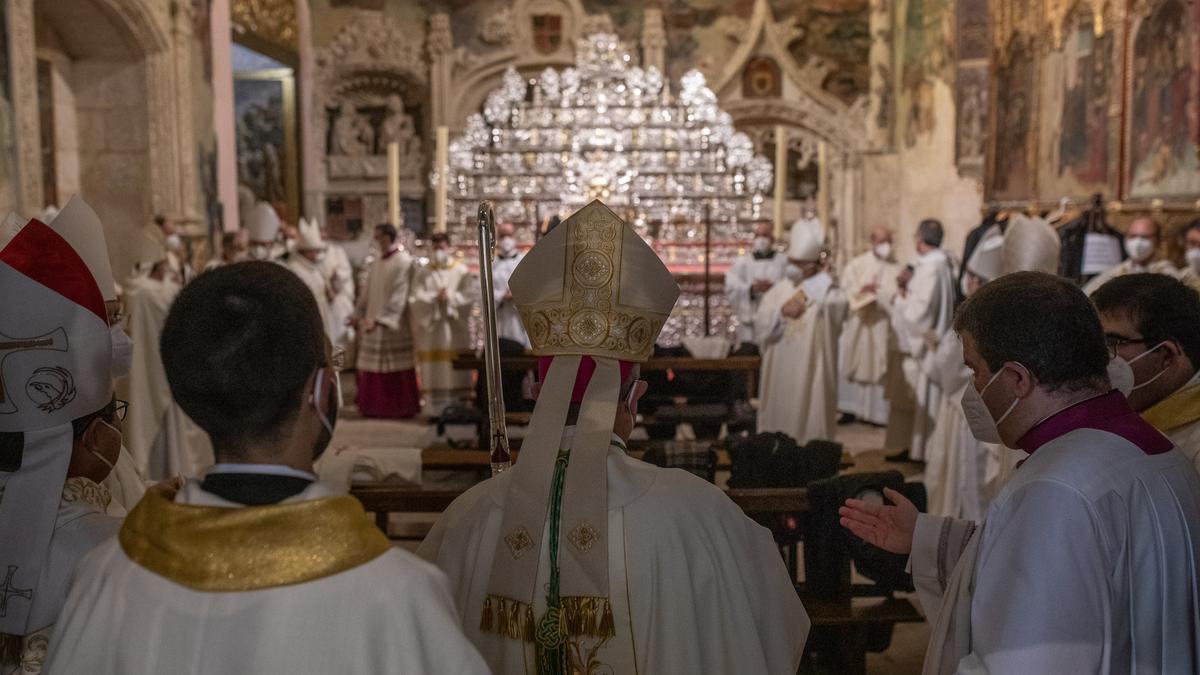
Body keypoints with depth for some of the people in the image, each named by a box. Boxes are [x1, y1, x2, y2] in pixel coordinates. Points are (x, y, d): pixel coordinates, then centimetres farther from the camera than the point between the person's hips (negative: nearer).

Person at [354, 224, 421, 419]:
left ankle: (403, 407, 10)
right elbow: (368, 291, 17)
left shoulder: (403, 262, -12)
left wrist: (380, 319, -21)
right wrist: (360, 314, 11)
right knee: (374, 368, 9)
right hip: (373, 322, 7)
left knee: (397, 369, 0)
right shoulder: (377, 262, 12)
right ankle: (376, 406, 17)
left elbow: (398, 295, -17)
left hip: (394, 325, -7)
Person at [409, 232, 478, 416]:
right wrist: (435, 298, -14)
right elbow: (416, 297, 0)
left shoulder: (461, 271, 5)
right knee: (433, 372, -1)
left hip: (454, 326, -1)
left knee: (455, 367, -3)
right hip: (430, 327, 1)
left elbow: (472, 294, -3)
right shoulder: (422, 272, 9)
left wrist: (451, 297, -12)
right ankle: (435, 409, 2)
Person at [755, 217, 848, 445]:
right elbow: (760, 327, 0)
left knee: (810, 422, 2)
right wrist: (782, 313, -16)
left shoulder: (826, 292, -4)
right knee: (779, 418, 11)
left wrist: (820, 277, -16)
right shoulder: (777, 291, 6)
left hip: (811, 373, -4)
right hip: (780, 374, 4)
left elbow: (839, 303, -29)